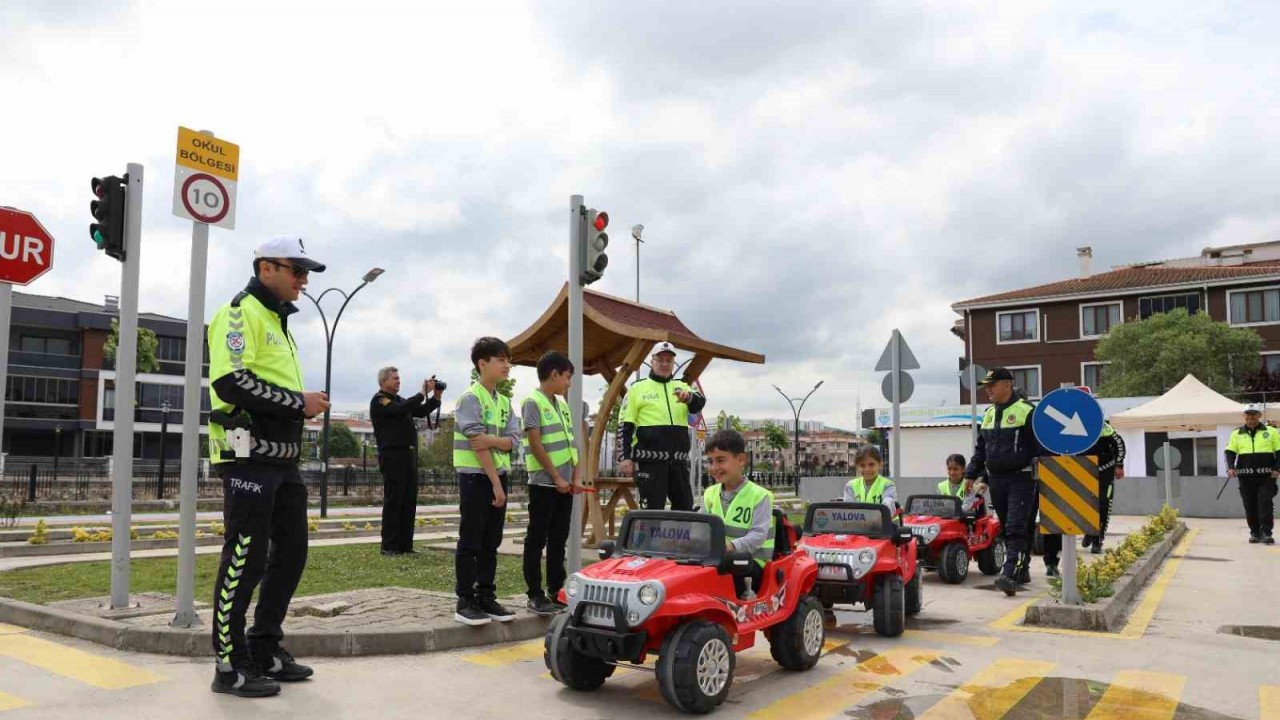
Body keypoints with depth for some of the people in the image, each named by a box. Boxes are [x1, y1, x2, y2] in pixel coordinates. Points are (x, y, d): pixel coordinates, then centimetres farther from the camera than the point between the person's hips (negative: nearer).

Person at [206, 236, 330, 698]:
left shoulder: (278, 320, 22)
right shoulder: (241, 313, -9)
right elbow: (232, 383, -22)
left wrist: (303, 406, 9)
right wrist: (299, 403, -17)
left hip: (282, 458, 10)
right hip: (249, 456, -10)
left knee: (291, 551, 13)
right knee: (245, 560, -4)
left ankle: (266, 651, 25)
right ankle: (231, 666, 8)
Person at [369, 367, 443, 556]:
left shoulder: (399, 400, 21)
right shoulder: (379, 400, -4)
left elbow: (421, 412, 19)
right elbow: (400, 410, -20)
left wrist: (436, 397, 5)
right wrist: (422, 394, -16)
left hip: (409, 455, 8)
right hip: (392, 455, -8)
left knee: (409, 501, 7)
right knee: (393, 501, -5)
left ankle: (405, 544, 11)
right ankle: (389, 546, 0)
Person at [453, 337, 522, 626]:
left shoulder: (504, 402, 12)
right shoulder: (470, 398, -11)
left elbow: (513, 440, 2)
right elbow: (478, 445, -15)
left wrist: (491, 440, -19)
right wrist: (495, 483, -16)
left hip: (499, 475, 7)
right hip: (475, 476, -7)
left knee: (491, 542, 10)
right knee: (470, 542, -3)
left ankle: (486, 597, 16)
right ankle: (465, 602, 3)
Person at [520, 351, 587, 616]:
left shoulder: (562, 403, 15)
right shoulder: (533, 402, -8)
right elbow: (535, 444, -14)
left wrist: (576, 476, 4)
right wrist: (556, 477, -13)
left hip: (565, 483, 8)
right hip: (544, 483, -7)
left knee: (559, 539, 11)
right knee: (537, 539, -1)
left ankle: (556, 591, 19)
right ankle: (535, 596, 4)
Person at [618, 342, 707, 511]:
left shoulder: (681, 387, 15)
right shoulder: (638, 389, 6)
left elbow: (699, 403, -5)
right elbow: (625, 427, 4)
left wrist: (689, 397, -29)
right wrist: (625, 457, -6)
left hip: (679, 460, 4)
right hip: (649, 460, -4)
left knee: (685, 507, 9)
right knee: (653, 509, -3)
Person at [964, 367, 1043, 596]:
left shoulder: (1026, 411, -7)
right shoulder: (989, 414, 15)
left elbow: (1041, 447, -9)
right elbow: (980, 449, 22)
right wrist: (971, 474, 16)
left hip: (1021, 479, -7)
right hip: (996, 480, 7)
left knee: (1016, 528, -13)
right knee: (1006, 528, 12)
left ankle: (1009, 575, -21)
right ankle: (1022, 569, 24)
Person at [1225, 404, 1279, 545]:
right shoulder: (1236, 434, 11)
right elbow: (1230, 452, 7)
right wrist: (1230, 467, -9)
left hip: (1266, 475, -2)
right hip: (1246, 476, 2)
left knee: (1265, 503, -9)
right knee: (1250, 506, 5)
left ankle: (1266, 533, -6)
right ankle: (1255, 533, 13)